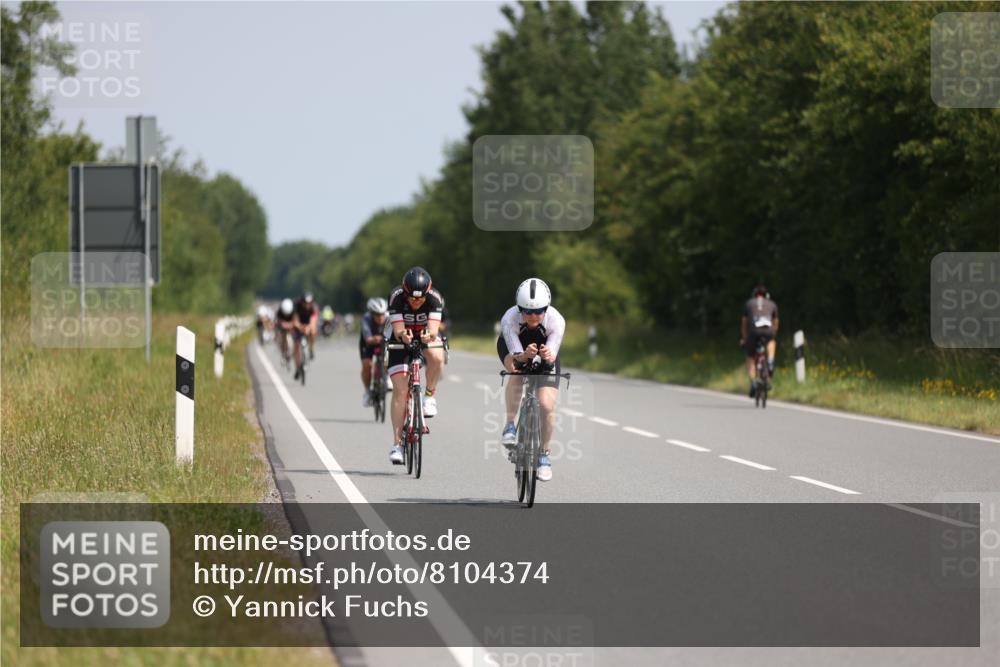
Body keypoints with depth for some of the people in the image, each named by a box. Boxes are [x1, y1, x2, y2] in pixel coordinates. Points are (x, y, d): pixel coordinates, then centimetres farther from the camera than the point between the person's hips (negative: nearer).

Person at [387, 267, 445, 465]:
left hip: (426, 339, 1)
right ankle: (397, 443, -8)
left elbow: (433, 329, -35)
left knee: (436, 357, -36)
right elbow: (397, 330, -31)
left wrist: (429, 335, -58)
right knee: (400, 390, -13)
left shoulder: (435, 298, -27)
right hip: (401, 341, -1)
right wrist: (403, 335, -54)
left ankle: (430, 396, -9)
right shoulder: (396, 297, -28)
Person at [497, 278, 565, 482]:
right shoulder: (509, 319, -36)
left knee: (547, 405, -14)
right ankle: (510, 425, -24)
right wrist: (525, 355, -61)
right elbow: (516, 356, -38)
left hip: (545, 349, 0)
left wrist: (547, 356, -60)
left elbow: (552, 357, -37)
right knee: (516, 370, -37)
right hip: (514, 346, 0)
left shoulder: (556, 320, -35)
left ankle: (544, 454, 6)